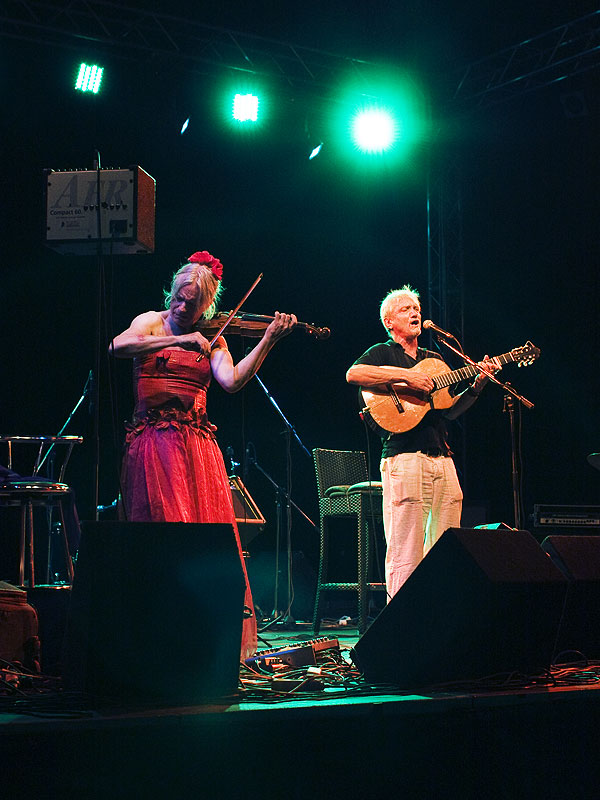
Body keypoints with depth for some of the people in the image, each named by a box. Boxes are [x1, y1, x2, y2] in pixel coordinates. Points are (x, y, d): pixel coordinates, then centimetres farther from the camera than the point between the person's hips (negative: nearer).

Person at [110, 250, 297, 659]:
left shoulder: (212, 339, 12)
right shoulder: (152, 322, 7)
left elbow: (232, 380, -7)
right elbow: (118, 346, -15)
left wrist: (269, 339, -16)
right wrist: (180, 339, -22)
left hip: (197, 442, 2)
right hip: (152, 438, -2)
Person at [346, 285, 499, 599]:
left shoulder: (434, 359, 25)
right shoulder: (383, 353, 6)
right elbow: (353, 374, -15)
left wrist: (477, 385, 9)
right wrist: (405, 376, -17)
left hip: (442, 458, 7)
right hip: (405, 456, -7)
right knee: (406, 553, -10)